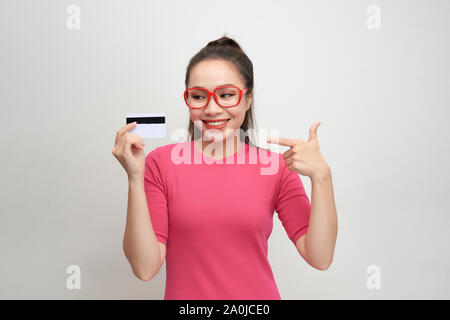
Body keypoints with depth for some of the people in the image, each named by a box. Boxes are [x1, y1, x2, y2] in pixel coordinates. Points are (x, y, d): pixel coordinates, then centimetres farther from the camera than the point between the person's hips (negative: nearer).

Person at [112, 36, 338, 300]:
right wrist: (135, 178, -25)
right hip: (185, 294, -1)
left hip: (258, 294, 1)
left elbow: (320, 258, -13)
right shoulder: (161, 162, -12)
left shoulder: (275, 165, -9)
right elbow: (145, 268, -16)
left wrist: (321, 176, -24)